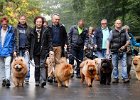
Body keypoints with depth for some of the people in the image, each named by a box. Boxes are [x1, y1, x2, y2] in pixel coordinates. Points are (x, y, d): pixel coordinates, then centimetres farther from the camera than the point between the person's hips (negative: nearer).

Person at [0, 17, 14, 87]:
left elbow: (13, 41, -2)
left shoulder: (11, 30, -5)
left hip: (8, 51, -4)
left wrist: (11, 50, -5)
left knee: (7, 65, -16)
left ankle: (8, 79, -19)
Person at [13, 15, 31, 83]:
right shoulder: (16, 29, 9)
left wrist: (29, 49, -8)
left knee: (27, 64, -8)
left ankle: (27, 78, -4)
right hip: (19, 49, 1)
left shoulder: (29, 29, 7)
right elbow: (14, 40, 7)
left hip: (26, 49, -1)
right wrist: (15, 50, -1)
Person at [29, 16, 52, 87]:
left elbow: (50, 41, 0)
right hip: (35, 51, 3)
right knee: (37, 67, 9)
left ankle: (43, 80, -18)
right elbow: (30, 42, 11)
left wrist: (50, 49, -9)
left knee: (42, 65, -12)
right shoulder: (32, 31, 8)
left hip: (43, 51, -3)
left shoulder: (46, 30, 1)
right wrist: (30, 52, 8)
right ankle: (37, 81, 17)